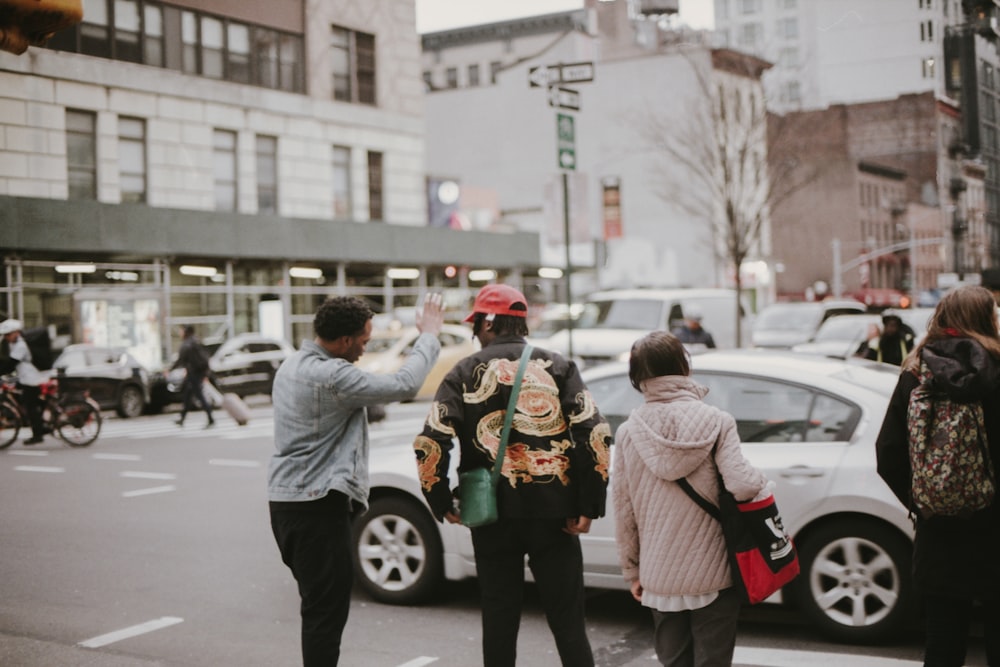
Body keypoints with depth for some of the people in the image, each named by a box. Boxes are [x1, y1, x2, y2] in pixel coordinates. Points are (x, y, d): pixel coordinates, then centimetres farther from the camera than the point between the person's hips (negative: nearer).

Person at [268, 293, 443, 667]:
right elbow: (404, 385, -20)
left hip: (286, 497, 10)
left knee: (318, 603, 18)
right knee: (327, 608, -4)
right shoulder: (331, 376, -20)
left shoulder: (292, 366, 12)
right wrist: (429, 336, -8)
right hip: (317, 505, -10)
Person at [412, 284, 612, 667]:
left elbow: (429, 444, -9)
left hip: (493, 516, 0)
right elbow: (596, 434, -9)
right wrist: (589, 507, -5)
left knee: (499, 620, 12)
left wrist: (442, 504, 3)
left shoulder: (466, 373, 1)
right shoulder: (556, 367, 3)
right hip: (553, 513, 0)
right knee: (567, 621, 7)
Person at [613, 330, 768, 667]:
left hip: (659, 576, 2)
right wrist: (764, 483, 2)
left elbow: (624, 510, 3)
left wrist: (632, 570, 13)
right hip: (714, 574, -2)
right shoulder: (717, 421, -7)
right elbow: (741, 484, -20)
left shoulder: (628, 432, -1)